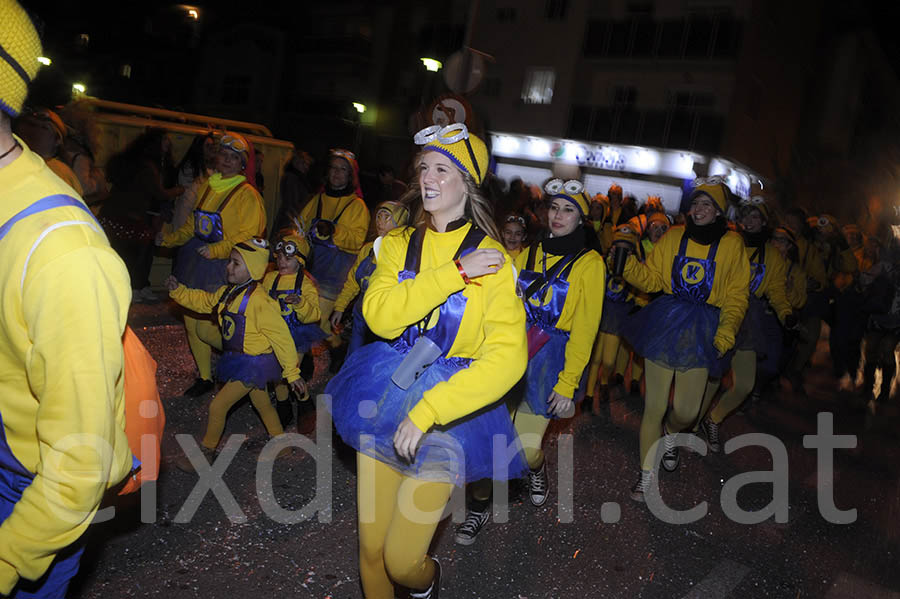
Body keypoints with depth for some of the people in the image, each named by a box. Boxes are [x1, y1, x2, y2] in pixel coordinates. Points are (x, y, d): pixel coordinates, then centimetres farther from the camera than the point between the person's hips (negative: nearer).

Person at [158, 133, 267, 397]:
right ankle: (204, 377, 27)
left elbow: (248, 235, -14)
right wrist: (169, 239, 13)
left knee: (206, 329, -11)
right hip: (195, 258, 7)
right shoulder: (206, 187, 13)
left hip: (221, 265, -7)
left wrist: (216, 250, -23)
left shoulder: (247, 194, -7)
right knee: (191, 322, 10)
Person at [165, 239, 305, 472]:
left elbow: (280, 336, -22)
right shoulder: (227, 292, 1)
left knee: (218, 405, -3)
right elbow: (203, 301, 19)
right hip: (239, 360, 9)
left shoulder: (259, 301, -26)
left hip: (253, 363, -9)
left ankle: (206, 453, 17)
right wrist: (177, 291, 2)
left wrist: (292, 372, -19)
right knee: (262, 405, 22)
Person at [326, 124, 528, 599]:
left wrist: (427, 411, -25)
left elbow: (507, 358, -18)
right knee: (370, 546, 12)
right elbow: (380, 316, -14)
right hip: (385, 396, 3)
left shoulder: (491, 260, -9)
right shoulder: (398, 244, 3)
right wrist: (455, 272, -21)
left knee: (401, 559, 1)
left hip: (449, 404, -3)